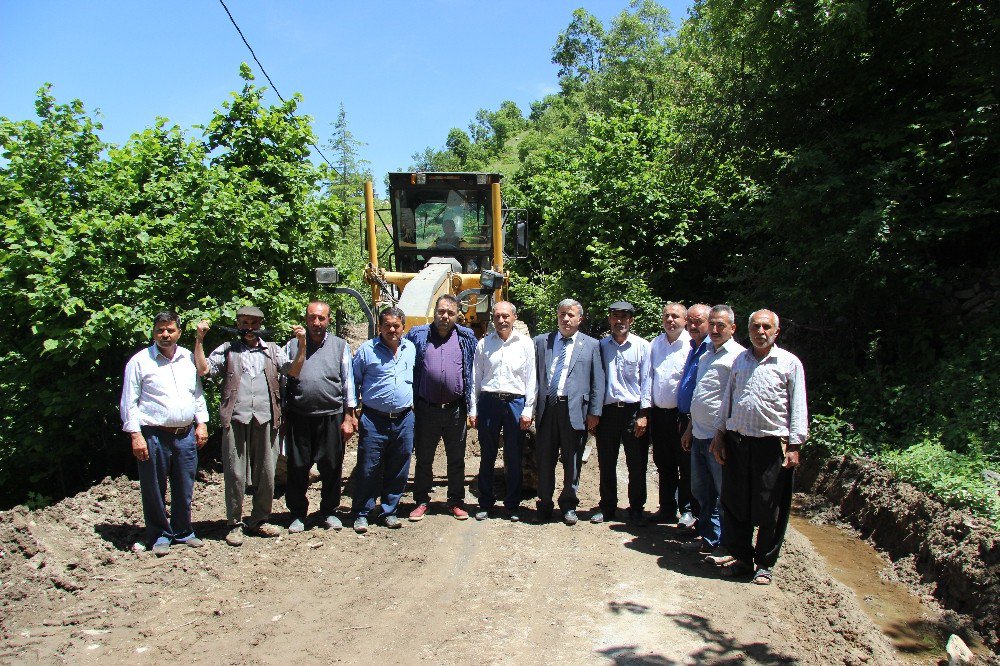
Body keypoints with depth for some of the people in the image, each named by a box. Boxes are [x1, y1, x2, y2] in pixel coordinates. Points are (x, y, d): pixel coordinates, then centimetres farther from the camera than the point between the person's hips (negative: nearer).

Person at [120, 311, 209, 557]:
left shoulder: (189, 359, 11)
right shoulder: (140, 361, -2)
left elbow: (198, 395, 18)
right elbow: (129, 402, -3)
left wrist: (201, 423, 10)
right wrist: (135, 435, -10)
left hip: (186, 435, 4)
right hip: (153, 436, -4)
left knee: (185, 488, 12)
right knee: (154, 490, 6)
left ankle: (183, 531, 28)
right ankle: (159, 535, 22)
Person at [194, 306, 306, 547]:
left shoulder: (272, 350, 17)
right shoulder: (227, 350, 13)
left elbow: (294, 371, 4)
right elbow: (203, 369, 1)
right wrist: (199, 340, -5)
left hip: (266, 420, 2)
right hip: (236, 419, -1)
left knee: (266, 474, 7)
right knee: (235, 474, 1)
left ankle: (260, 520, 21)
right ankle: (235, 524, 14)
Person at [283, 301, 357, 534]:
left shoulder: (340, 346, 6)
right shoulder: (292, 346, 8)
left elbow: (348, 382, 5)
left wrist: (348, 416, 1)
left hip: (331, 417, 0)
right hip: (298, 417, 1)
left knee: (331, 468, 7)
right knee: (297, 468, 7)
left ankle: (329, 512, 24)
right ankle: (297, 514, 23)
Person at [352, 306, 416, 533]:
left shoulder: (411, 349, 10)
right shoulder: (367, 349, 0)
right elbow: (353, 382, 5)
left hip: (404, 419, 3)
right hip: (374, 419, -3)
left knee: (398, 471, 9)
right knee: (368, 470, 1)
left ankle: (389, 512, 23)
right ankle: (361, 514, 15)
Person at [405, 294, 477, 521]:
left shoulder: (466, 338, 4)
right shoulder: (417, 335, 2)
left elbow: (474, 371, 8)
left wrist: (471, 405, 4)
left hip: (455, 409, 1)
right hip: (425, 409, 0)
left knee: (456, 459, 10)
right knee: (423, 458, 10)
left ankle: (456, 502, 23)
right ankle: (421, 501, 22)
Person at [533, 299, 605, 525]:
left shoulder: (591, 345, 6)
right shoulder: (541, 341, 11)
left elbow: (598, 381, 3)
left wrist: (594, 412, -3)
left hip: (575, 410, -1)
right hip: (546, 408, 1)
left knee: (572, 461, 8)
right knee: (545, 460, 7)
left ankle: (569, 505, 24)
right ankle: (544, 505, 21)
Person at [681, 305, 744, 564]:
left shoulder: (738, 356, -12)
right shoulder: (706, 355, 15)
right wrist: (690, 428, 22)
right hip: (699, 435, 9)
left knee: (725, 493, 3)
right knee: (702, 490, 17)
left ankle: (726, 545, 15)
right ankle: (708, 537, 31)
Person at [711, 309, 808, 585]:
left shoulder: (789, 363, 0)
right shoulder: (739, 360, 12)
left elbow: (798, 407, -1)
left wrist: (794, 445, -6)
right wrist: (719, 435, 14)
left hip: (772, 444, -4)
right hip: (736, 441, 4)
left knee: (769, 509, 5)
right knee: (735, 503, 9)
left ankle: (765, 563, 21)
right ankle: (742, 558, 25)